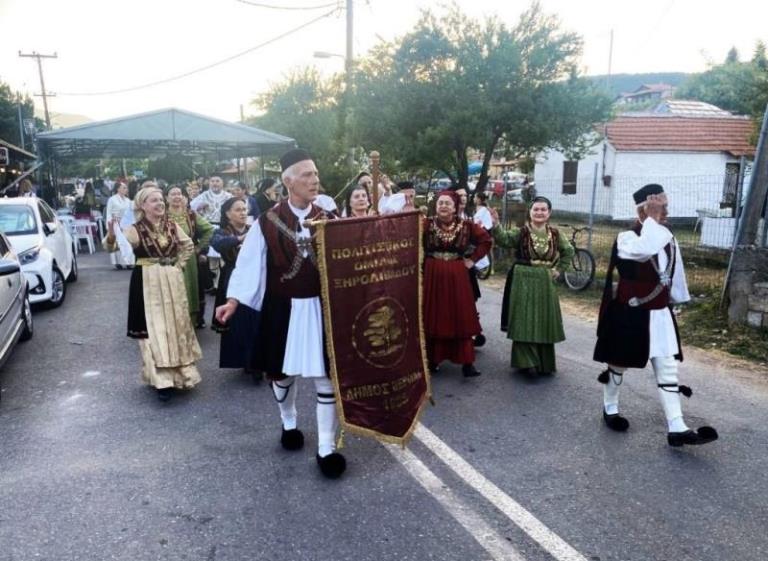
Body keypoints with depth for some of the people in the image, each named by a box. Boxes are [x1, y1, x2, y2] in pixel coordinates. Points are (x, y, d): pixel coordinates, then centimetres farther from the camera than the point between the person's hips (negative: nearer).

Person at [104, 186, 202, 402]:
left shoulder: (172, 226, 5)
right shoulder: (135, 230, -8)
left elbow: (189, 246, 18)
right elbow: (110, 247, -18)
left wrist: (178, 264, 7)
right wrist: (111, 234, -38)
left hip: (172, 282, 5)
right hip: (148, 284, -5)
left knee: (176, 325, 13)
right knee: (154, 329, -5)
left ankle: (180, 372, 28)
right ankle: (162, 380, -3)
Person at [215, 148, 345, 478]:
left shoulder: (327, 219, 0)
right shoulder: (268, 223, -6)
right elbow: (250, 263, -6)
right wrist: (233, 300, -14)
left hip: (321, 307, 1)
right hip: (283, 309, -1)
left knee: (326, 375, 1)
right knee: (282, 372, 15)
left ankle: (326, 447, 12)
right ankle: (288, 423, 43)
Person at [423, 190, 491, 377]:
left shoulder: (466, 225, 0)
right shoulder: (427, 224, -3)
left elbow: (486, 240, 7)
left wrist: (473, 259, 2)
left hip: (456, 276, 1)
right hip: (432, 275, 0)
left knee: (461, 318, 2)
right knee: (433, 318, 6)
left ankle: (467, 363, 5)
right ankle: (432, 359, 20)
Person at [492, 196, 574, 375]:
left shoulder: (555, 234, 3)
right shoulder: (521, 232, -7)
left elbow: (569, 251, 19)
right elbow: (503, 239, -25)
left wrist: (559, 269, 9)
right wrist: (495, 225, -43)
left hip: (545, 283, 4)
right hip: (523, 282, -3)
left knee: (544, 323, 11)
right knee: (524, 324, -4)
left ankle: (544, 363, 24)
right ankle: (527, 362, 4)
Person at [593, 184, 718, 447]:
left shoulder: (667, 238, 4)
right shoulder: (626, 238, -16)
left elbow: (674, 272, 16)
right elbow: (645, 250, -40)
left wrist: (677, 300, 20)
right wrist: (652, 218, -27)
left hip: (658, 314, 6)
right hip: (629, 315, -6)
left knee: (667, 368, 3)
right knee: (619, 365, 12)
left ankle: (677, 429, 7)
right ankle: (610, 408, 35)